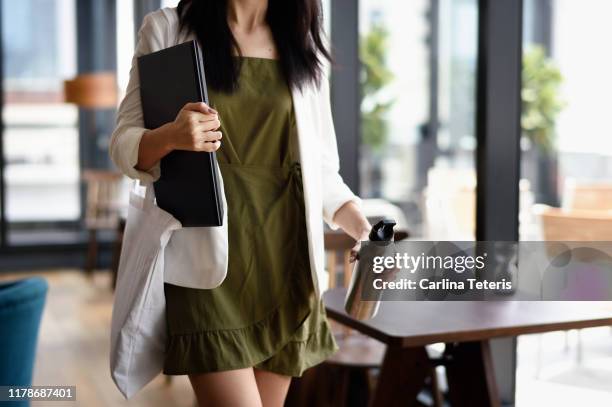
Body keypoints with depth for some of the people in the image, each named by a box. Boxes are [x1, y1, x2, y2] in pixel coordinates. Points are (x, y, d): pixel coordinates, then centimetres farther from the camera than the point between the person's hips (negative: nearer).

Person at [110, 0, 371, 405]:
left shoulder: (305, 49, 13)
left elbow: (320, 169, 13)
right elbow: (125, 146, 2)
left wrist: (364, 229, -3)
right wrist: (170, 136, -20)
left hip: (285, 261, 3)